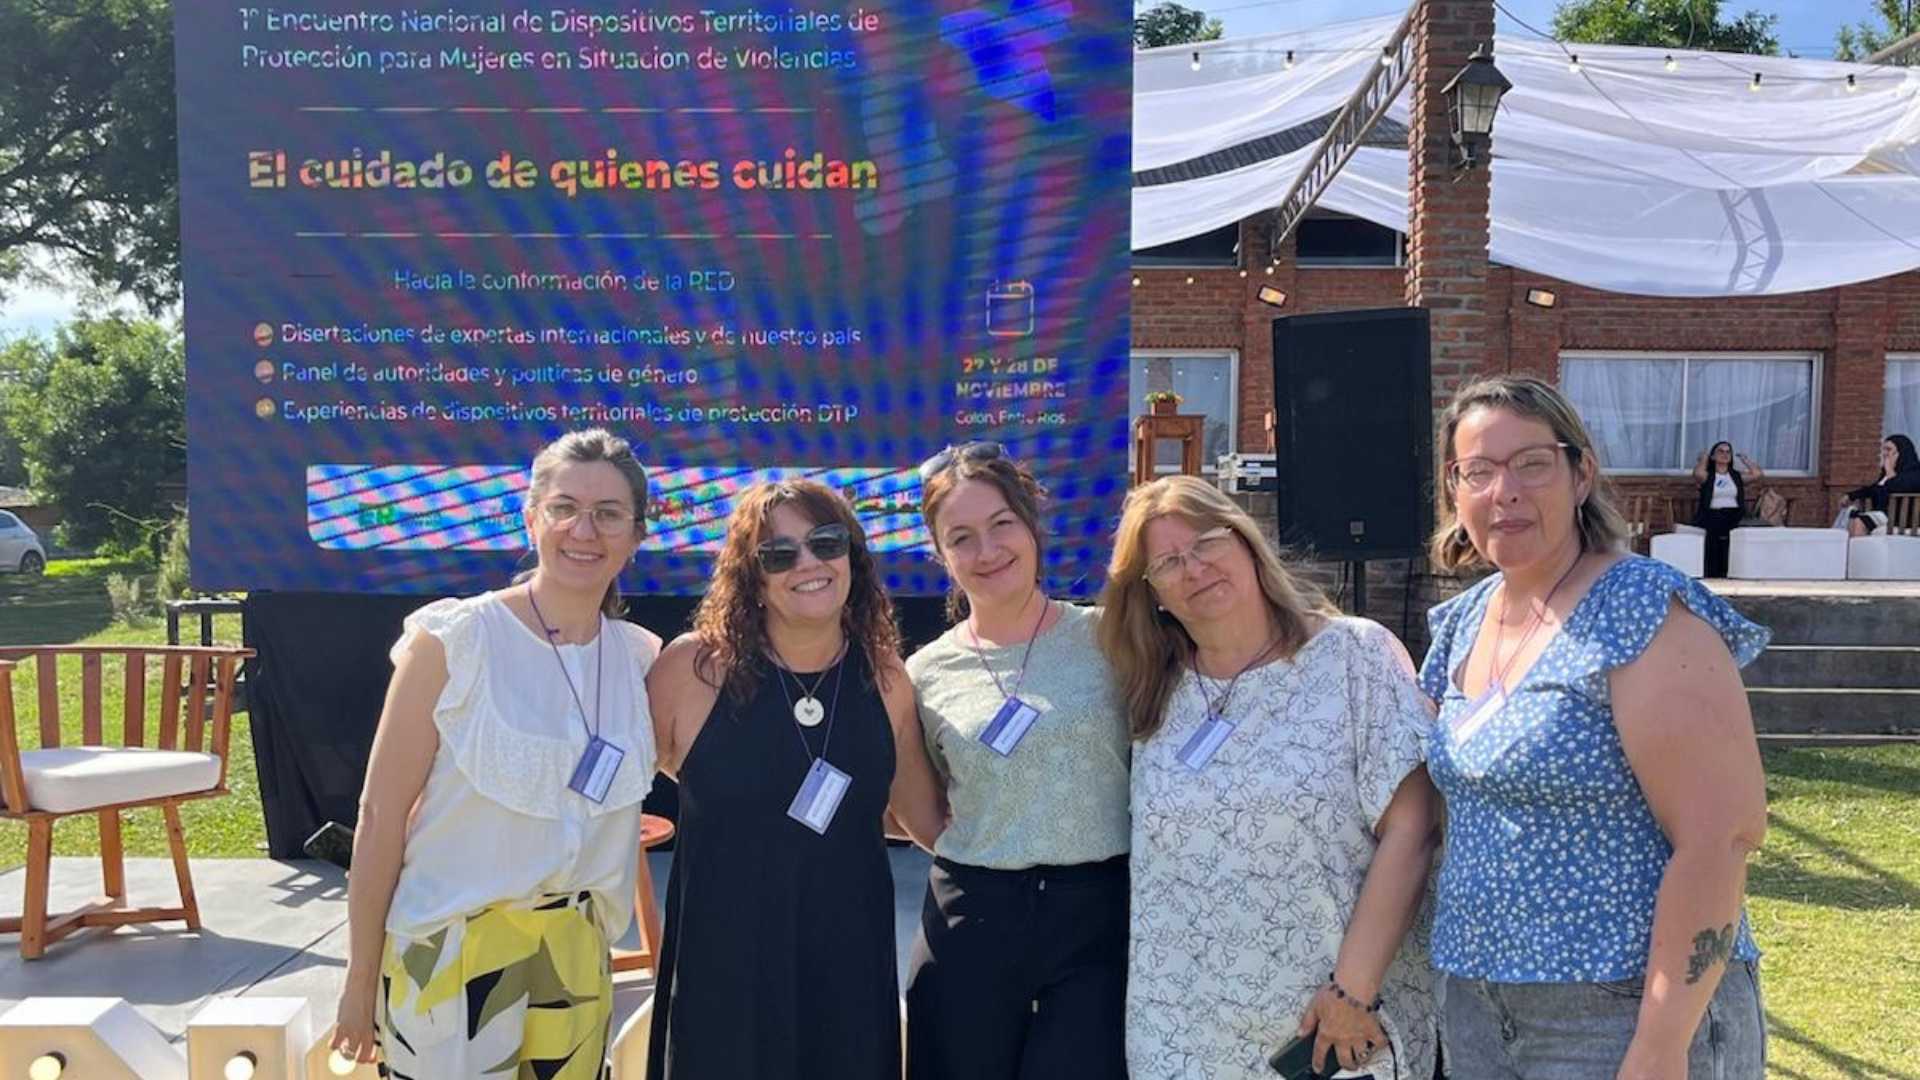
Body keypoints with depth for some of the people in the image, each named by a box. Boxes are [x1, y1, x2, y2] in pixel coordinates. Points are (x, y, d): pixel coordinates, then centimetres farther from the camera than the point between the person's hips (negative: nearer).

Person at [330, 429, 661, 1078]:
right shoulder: (452, 641, -11)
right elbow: (381, 813, -9)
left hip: (577, 964, 4)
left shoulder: (640, 658, 1)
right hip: (451, 953, -4)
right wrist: (361, 979, -7)